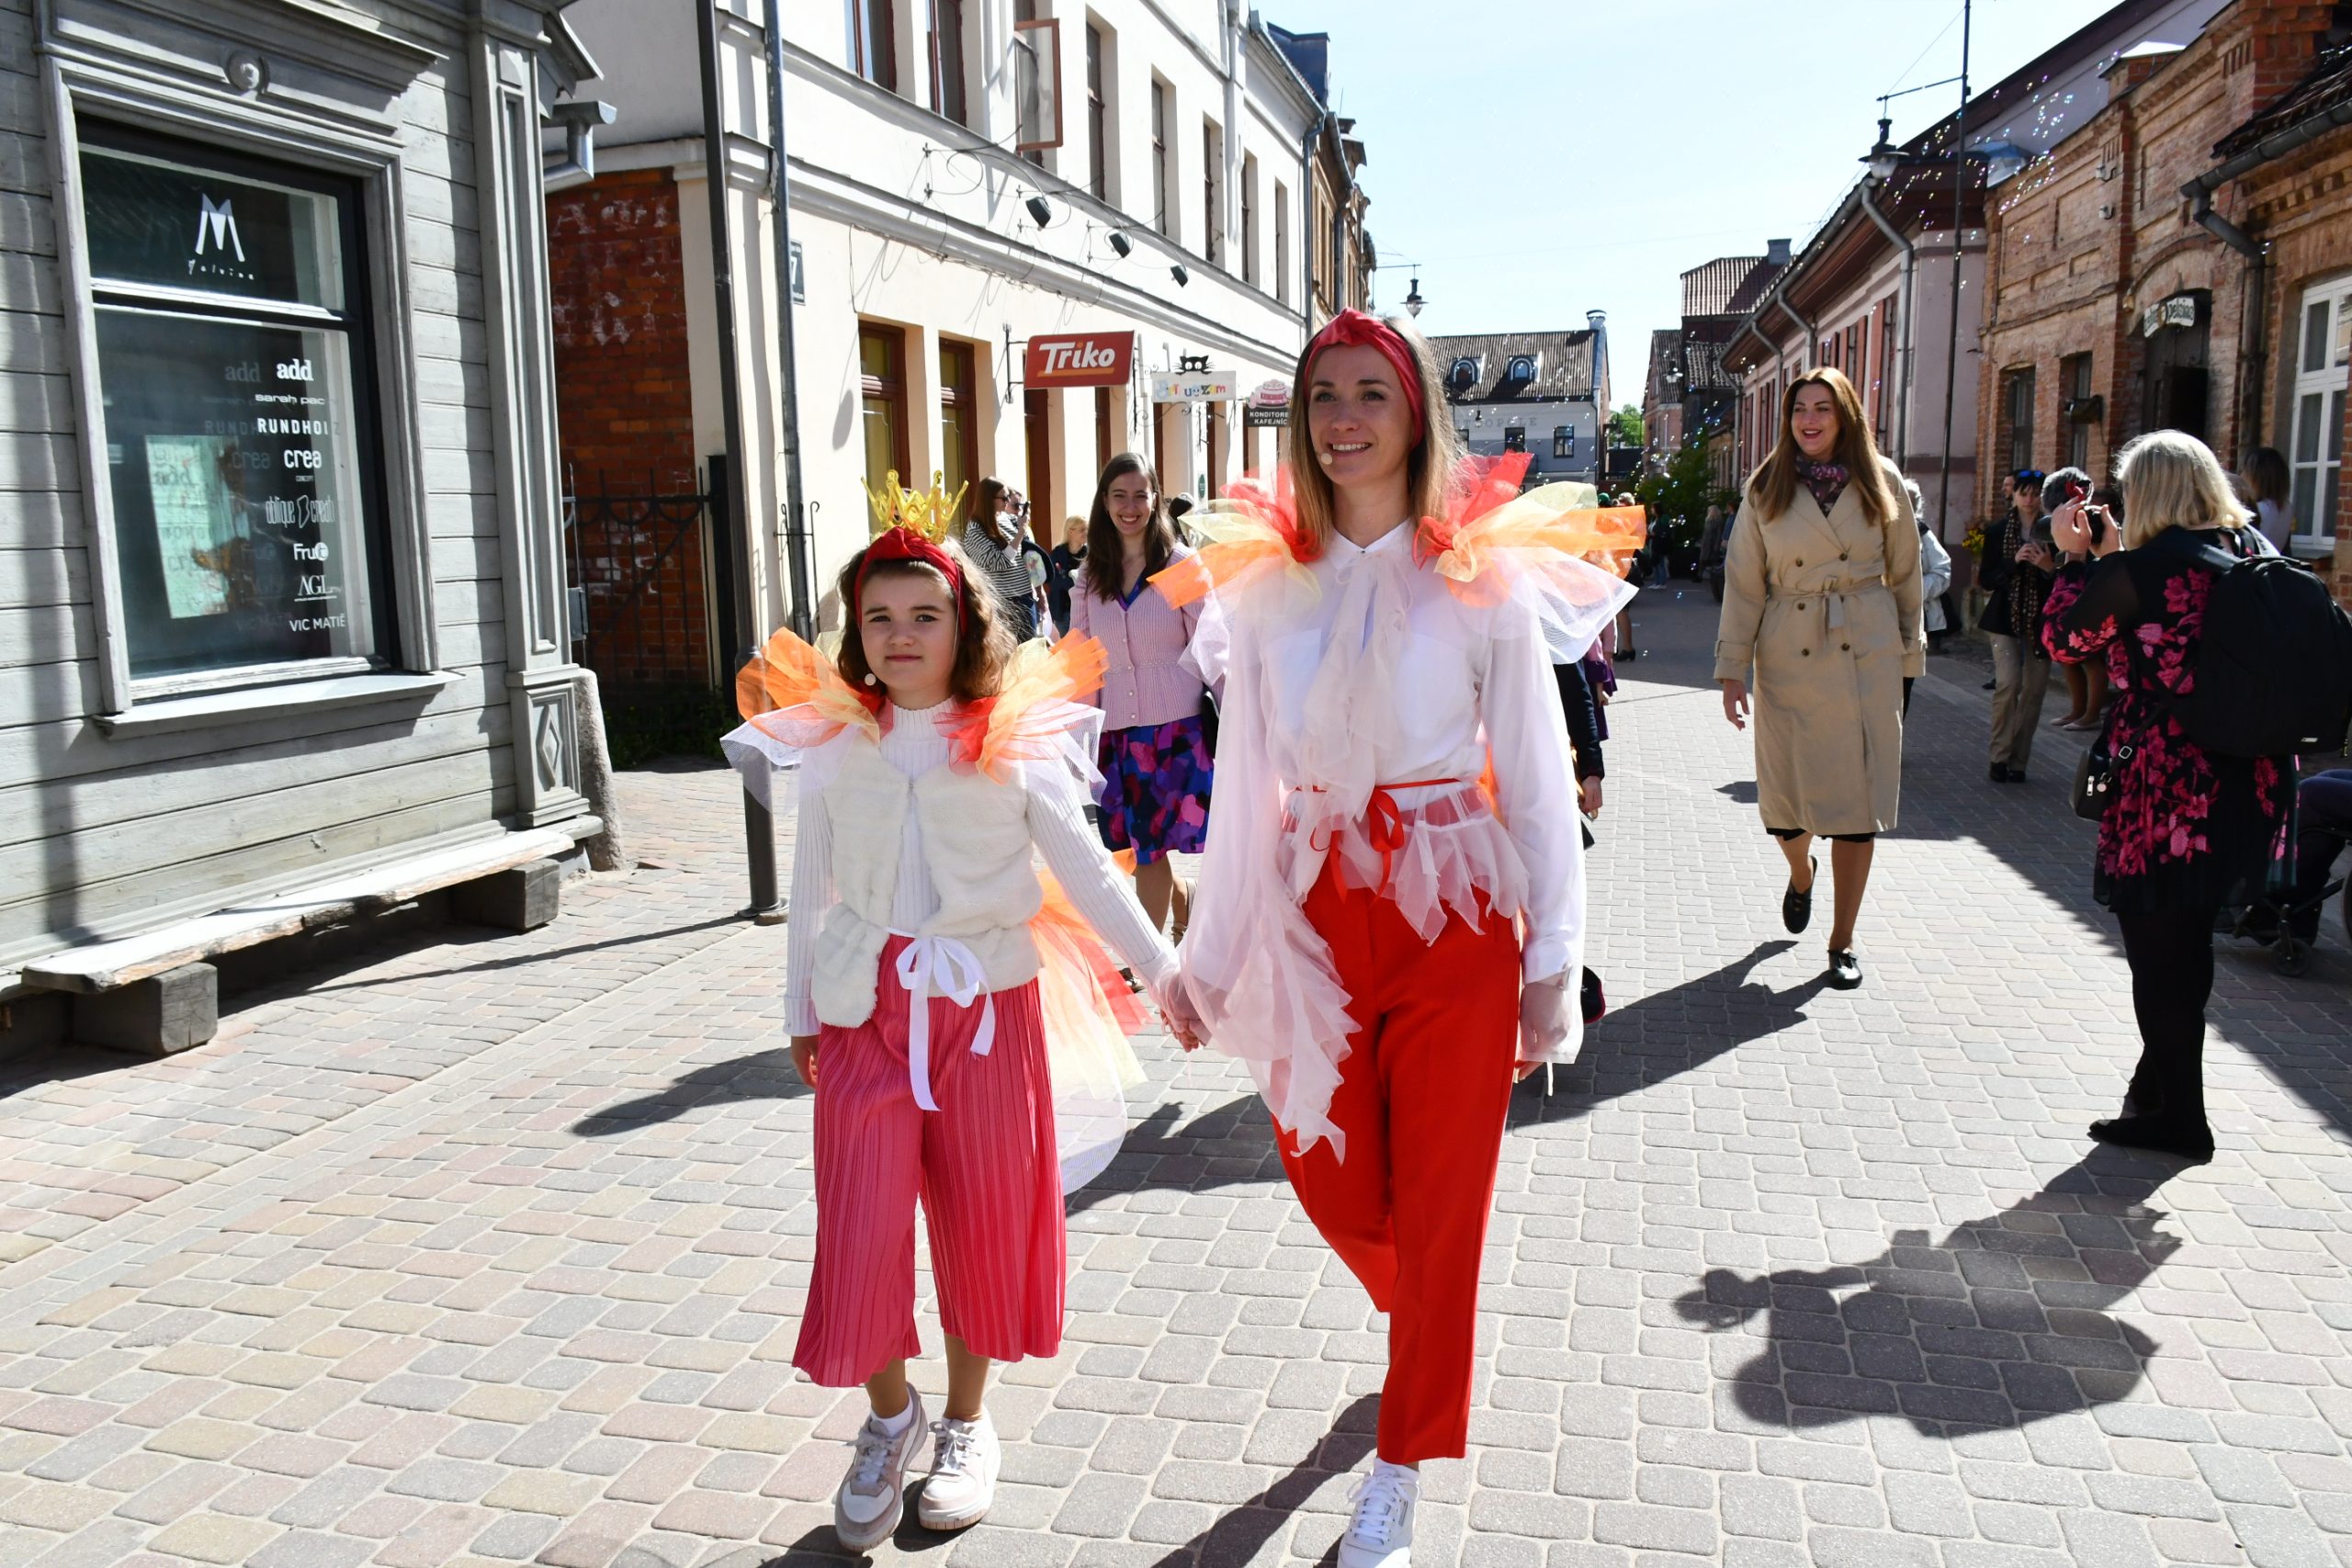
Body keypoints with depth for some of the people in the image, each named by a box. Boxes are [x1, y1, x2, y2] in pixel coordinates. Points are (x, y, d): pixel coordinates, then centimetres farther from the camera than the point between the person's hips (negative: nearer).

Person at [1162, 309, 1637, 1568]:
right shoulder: (1261, 580, 2)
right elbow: (1243, 780, 6)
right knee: (1330, 1181, 11)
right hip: (1314, 912, 3)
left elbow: (1537, 779, -4)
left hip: (1455, 917, -3)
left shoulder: (1488, 575, -6)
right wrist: (1210, 952, 8)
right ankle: (1427, 1330, 47)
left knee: (1437, 1203, 5)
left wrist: (1553, 960, -5)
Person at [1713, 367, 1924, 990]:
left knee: (1860, 799, 0)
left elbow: (1905, 575, 10)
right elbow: (1744, 582, 2)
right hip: (1790, 656, 0)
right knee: (1784, 804, 2)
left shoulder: (1881, 482, 2)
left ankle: (1842, 943, 12)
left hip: (1868, 657, 0)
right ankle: (1801, 875, 39)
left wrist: (1909, 656, 10)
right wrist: (1731, 669, -2)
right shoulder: (1766, 489, 1)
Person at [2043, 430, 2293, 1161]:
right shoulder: (2251, 558, 6)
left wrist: (2077, 558, 7)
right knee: (2185, 945, 21)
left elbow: (2064, 639, -5)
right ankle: (2160, 1086, 36)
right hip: (2248, 788, 7)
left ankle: (2175, 1116, 18)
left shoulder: (2142, 568, -16)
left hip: (2165, 792, -7)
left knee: (2159, 952, 7)